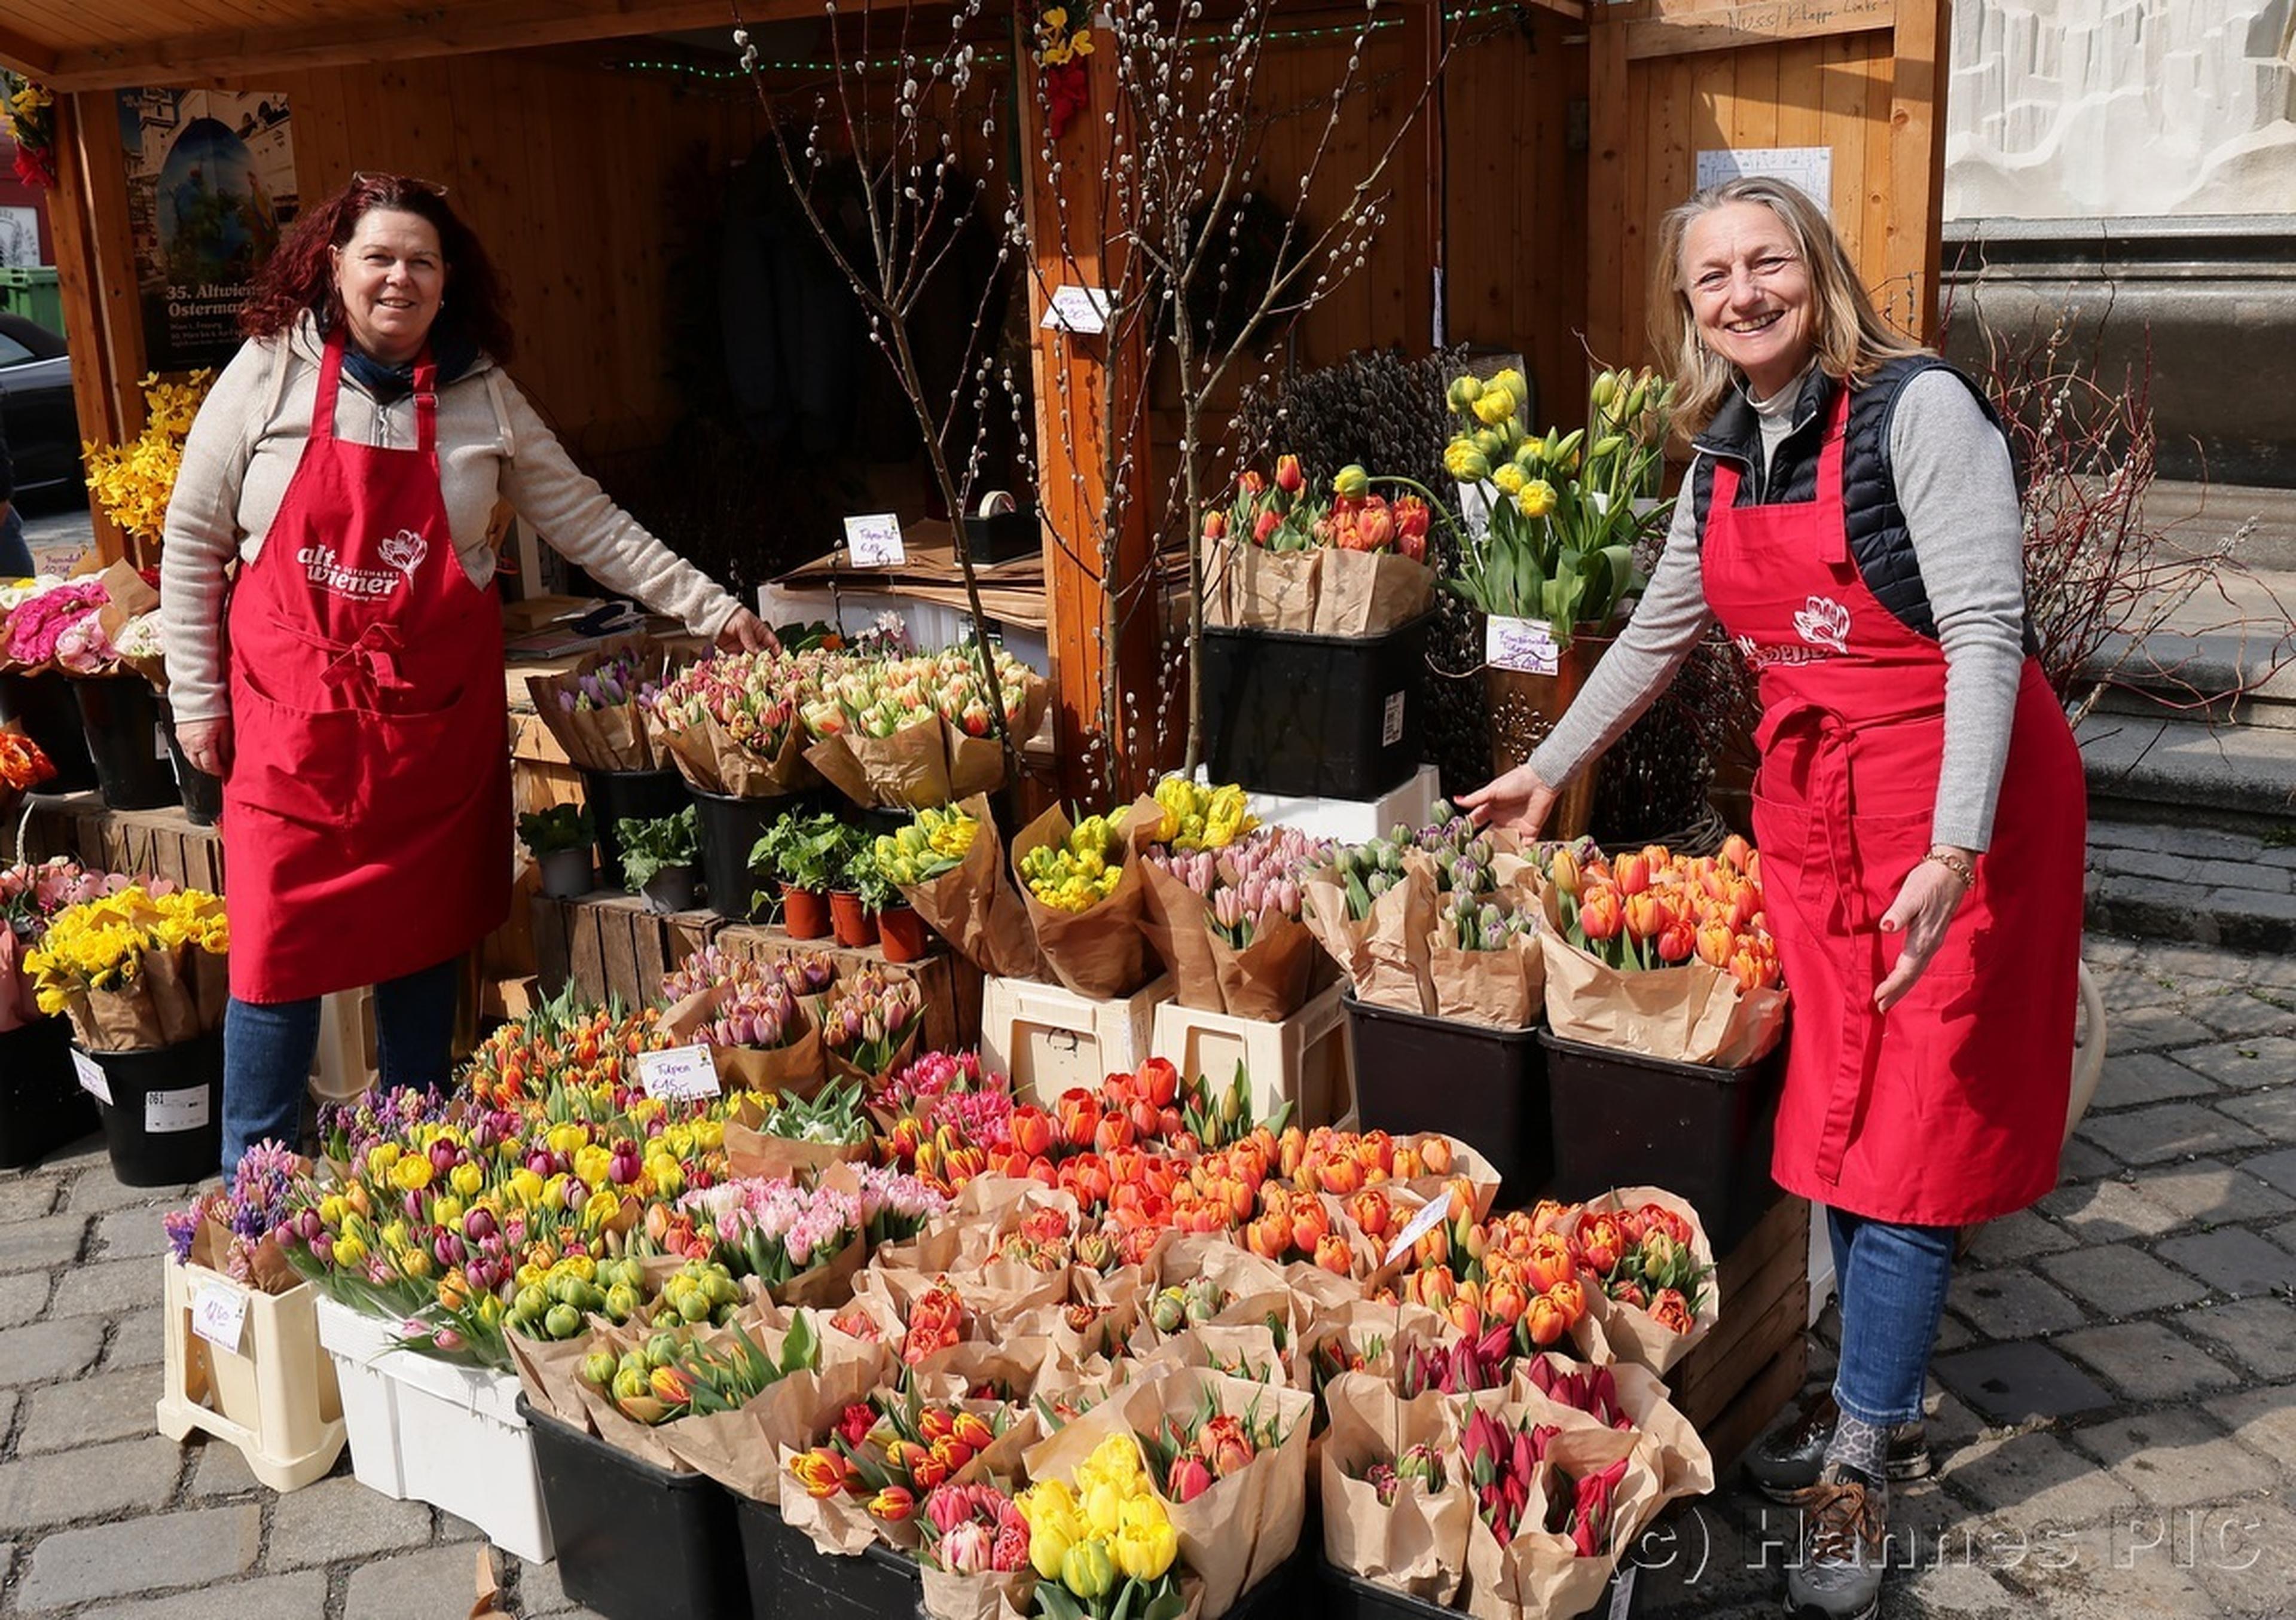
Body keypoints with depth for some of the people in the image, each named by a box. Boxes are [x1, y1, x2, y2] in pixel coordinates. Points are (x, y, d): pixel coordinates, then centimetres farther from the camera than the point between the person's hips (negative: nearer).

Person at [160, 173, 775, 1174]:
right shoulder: (268, 376, -2)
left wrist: (707, 607, 0)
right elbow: (193, 539, 3)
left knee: (424, 941, 10)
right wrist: (196, 696, 1)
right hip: (294, 715, -1)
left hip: (437, 712, 2)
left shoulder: (482, 397, 2)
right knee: (281, 945, 0)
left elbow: (585, 521, 5)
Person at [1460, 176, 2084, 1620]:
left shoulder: (1919, 409, -15)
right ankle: (1883, 1412, 29)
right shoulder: (1726, 448, 7)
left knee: (1915, 1130, -1)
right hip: (1812, 797, 7)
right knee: (1836, 1110, 12)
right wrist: (1549, 770, 26)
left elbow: (1985, 634, -21)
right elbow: (1661, 630, 20)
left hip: (1957, 801, -7)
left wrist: (1952, 853, -29)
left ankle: (1860, 1467, 11)